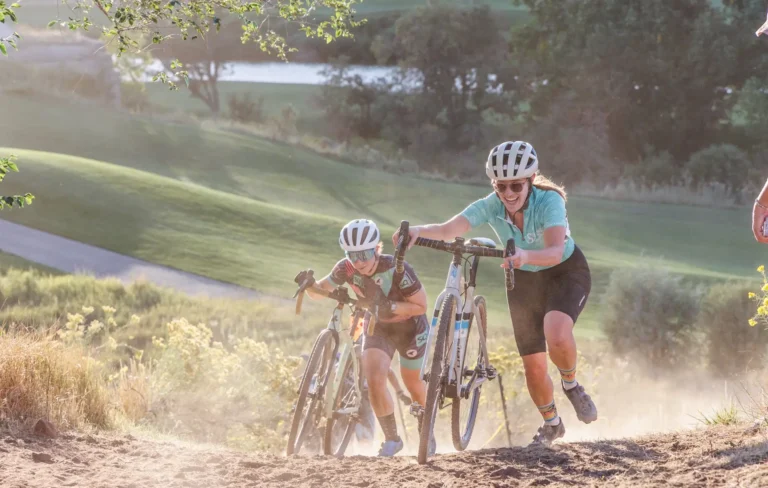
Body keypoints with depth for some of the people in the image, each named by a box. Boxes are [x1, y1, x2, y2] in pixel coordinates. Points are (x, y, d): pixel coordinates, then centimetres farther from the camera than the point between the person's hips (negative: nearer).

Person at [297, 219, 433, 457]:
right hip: (377, 327, 3)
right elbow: (320, 291, -9)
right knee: (374, 381, -17)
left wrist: (389, 306, -40)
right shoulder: (346, 268, -22)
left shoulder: (397, 268, -33)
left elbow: (421, 306, -26)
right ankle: (392, 439, 0)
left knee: (413, 384, 13)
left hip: (409, 327, -3)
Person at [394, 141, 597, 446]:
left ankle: (570, 384, -1)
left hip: (565, 272, -4)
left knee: (556, 335, -33)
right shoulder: (491, 206, -21)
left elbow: (555, 251, -46)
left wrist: (526, 255, -65)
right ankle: (551, 424, 31)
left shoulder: (549, 201, -30)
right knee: (533, 366, 3)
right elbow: (448, 230, -35)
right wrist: (418, 231, -55)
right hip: (524, 280, 4)